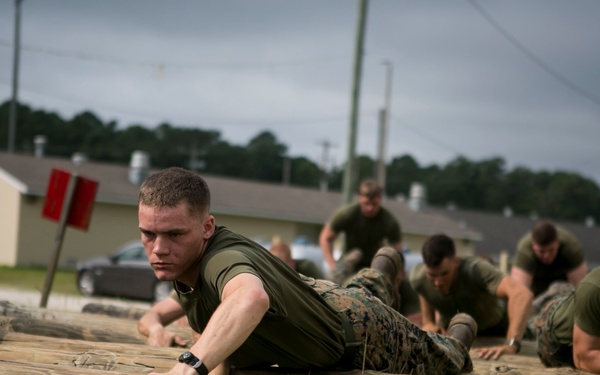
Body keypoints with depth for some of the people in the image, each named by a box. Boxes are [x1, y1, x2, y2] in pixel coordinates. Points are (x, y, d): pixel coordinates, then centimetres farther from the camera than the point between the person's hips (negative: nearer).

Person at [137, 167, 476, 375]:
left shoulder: (223, 259, -49)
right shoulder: (180, 256, -24)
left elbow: (251, 299, -77)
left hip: (359, 336, -7)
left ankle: (459, 336, 61)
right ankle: (383, 269, 77)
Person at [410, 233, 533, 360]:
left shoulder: (475, 270, -44)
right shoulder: (418, 278, -28)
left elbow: (522, 294, -61)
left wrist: (511, 345, -71)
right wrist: (428, 322, -14)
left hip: (495, 329, -2)